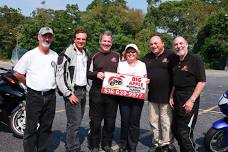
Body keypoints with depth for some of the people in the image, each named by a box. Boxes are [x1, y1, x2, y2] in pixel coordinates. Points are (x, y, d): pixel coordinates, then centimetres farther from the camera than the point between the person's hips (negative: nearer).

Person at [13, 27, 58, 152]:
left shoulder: (55, 56, 6)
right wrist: (31, 85, 0)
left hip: (50, 96, 4)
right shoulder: (30, 55, -7)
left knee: (46, 127, 14)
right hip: (34, 96, -4)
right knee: (31, 128, 2)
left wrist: (51, 84, 8)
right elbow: (17, 73, -3)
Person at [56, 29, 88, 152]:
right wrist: (68, 94, -16)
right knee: (74, 123, -6)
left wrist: (85, 89, 14)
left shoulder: (85, 54, 14)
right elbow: (59, 76, -13)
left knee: (77, 122, 13)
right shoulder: (66, 54, -10)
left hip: (83, 91, 7)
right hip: (72, 92, -7)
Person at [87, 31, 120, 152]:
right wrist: (96, 74, -15)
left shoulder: (117, 56, 12)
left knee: (110, 120, 11)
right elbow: (87, 73, 4)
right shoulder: (94, 56, 4)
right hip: (97, 93, -2)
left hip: (112, 93, 3)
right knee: (95, 121, 5)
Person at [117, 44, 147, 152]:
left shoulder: (142, 65, 10)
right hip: (123, 97, 0)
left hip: (138, 97, 0)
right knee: (124, 121, 4)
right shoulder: (121, 64, 9)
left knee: (134, 122, 2)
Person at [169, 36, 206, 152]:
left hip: (189, 98, -7)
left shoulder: (195, 60, -8)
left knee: (184, 132, -8)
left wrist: (191, 100, -18)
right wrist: (171, 97, 9)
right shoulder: (173, 60, 10)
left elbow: (202, 82, -12)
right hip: (176, 99, 7)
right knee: (175, 129, 14)